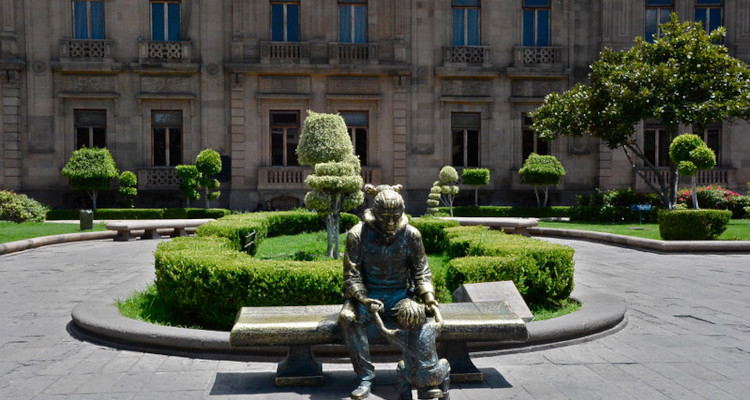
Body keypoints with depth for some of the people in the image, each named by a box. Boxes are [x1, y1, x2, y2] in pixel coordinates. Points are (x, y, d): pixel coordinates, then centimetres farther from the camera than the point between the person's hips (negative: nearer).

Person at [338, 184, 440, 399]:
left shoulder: (411, 235, -6)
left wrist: (428, 297, -16)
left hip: (399, 293, 1)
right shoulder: (358, 234, -11)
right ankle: (365, 377, -22)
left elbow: (421, 271, 1)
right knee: (348, 317, -31)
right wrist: (364, 300, -28)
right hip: (367, 292, -1)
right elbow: (352, 274, -11)